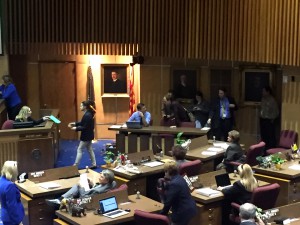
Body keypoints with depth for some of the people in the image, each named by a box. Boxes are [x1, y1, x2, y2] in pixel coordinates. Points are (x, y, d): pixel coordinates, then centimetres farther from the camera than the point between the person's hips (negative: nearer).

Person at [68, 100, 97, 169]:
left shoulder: (87, 115, -24)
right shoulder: (88, 114, 8)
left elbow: (85, 127, -25)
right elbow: (83, 123, 17)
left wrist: (76, 128, -18)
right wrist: (75, 124, 9)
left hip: (86, 136, -10)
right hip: (88, 135, 10)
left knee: (79, 150, -2)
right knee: (90, 150, 16)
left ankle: (75, 165, 5)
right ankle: (94, 164, 21)